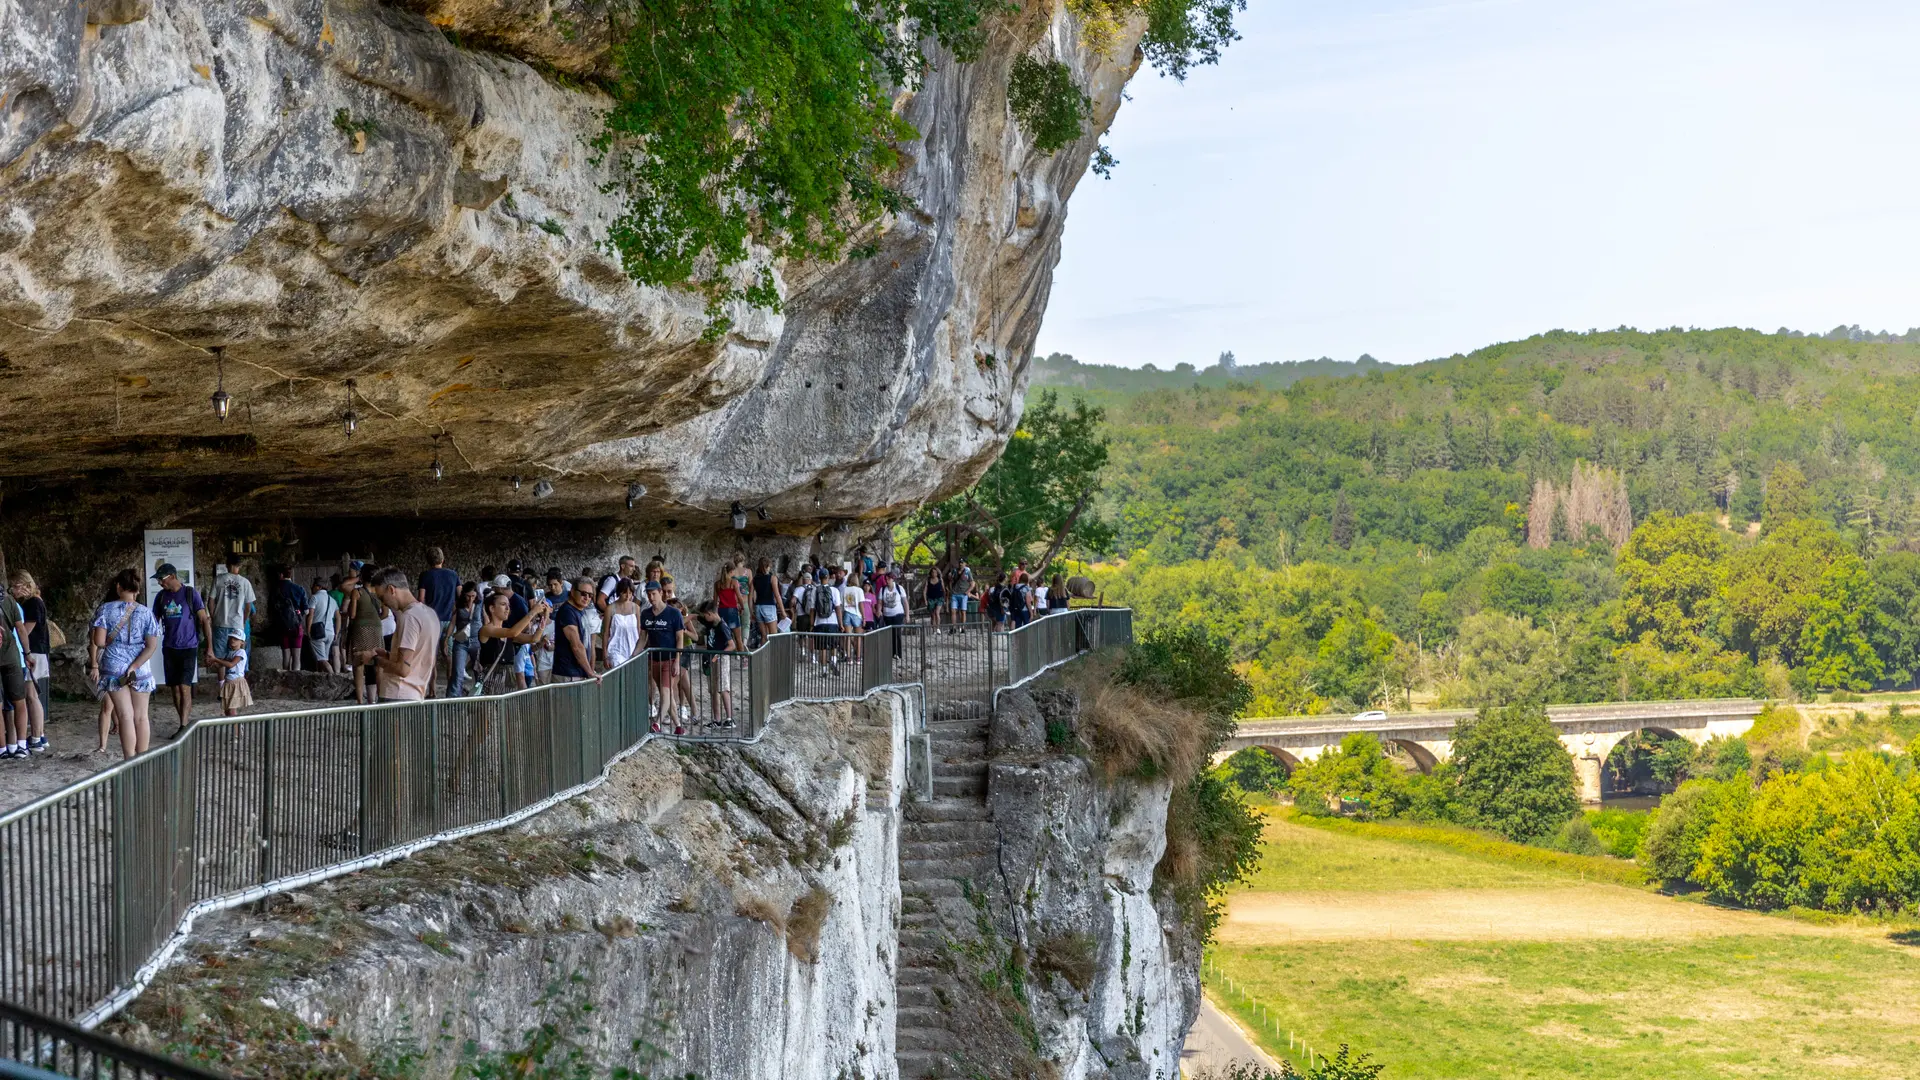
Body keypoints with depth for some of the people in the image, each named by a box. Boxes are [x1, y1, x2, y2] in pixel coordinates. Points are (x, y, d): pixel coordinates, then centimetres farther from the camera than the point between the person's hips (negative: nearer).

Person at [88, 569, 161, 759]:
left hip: (113, 667, -1)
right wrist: (134, 667, -7)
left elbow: (98, 641, -10)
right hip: (140, 670, 2)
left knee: (125, 716, -1)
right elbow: (152, 646, -6)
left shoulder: (106, 609, -4)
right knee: (141, 716, 11)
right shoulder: (146, 612, 1)